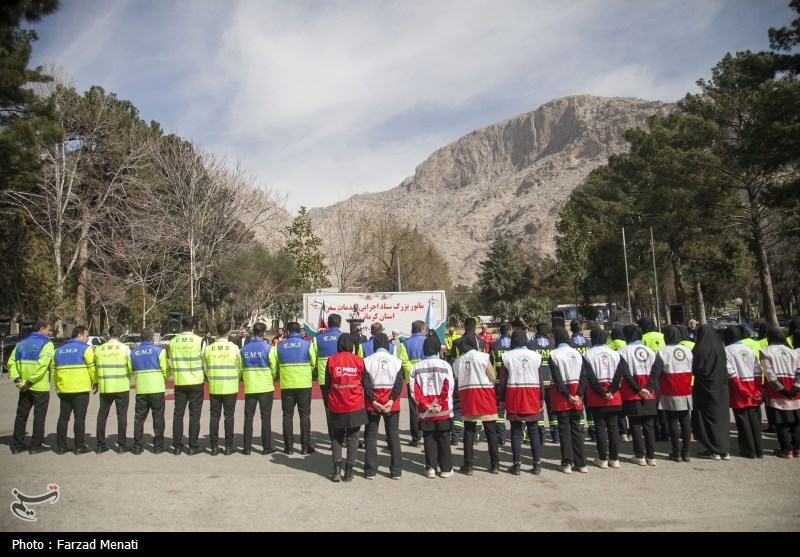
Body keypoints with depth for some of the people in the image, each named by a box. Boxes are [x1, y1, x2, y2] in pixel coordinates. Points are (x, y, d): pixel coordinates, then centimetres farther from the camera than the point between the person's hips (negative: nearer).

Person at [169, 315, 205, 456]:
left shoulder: (173, 341, 1)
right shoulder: (199, 341, -9)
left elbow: (171, 363, 6)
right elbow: (205, 362, -5)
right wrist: (208, 377, 9)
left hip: (179, 382, 3)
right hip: (196, 382, -2)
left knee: (178, 414, 11)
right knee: (194, 415, 4)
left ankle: (177, 446, 15)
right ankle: (193, 447, 7)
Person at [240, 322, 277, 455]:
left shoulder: (244, 349, 0)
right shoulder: (268, 347, -10)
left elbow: (240, 368, 0)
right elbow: (274, 368, -8)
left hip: (249, 388, 3)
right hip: (265, 387, -2)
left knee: (248, 417, 11)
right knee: (266, 417, 6)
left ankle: (247, 447, 13)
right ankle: (267, 447, 8)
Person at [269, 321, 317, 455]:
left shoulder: (279, 345, 0)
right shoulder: (307, 344, -5)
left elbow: (273, 364, -1)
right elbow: (313, 363, -2)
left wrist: (280, 374, 16)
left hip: (286, 384, 2)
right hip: (304, 384, -1)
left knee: (287, 415, 11)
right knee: (304, 415, 7)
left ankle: (288, 446, 13)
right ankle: (305, 446, 7)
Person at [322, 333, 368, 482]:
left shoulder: (331, 360, -5)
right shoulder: (359, 360, -6)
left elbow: (327, 384, 1)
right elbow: (364, 383, 2)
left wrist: (327, 398, 15)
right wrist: (363, 398, 16)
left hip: (336, 407, 1)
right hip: (355, 407, -1)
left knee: (336, 438, 15)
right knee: (352, 438, 10)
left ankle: (337, 470, 8)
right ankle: (348, 472, 9)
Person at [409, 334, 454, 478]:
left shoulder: (416, 367, 2)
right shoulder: (445, 365, -5)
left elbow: (414, 390, -3)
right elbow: (448, 389, -9)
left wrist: (425, 405, -4)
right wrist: (440, 405, -7)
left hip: (424, 411, 2)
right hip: (443, 410, -1)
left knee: (429, 439, 10)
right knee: (443, 439, 7)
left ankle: (430, 468, 11)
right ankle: (446, 468, 13)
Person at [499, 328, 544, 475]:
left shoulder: (506, 356, -2)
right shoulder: (536, 355, 2)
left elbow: (503, 380, -3)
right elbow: (540, 380, 2)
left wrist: (502, 399, 4)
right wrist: (541, 398, 11)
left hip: (514, 395, -1)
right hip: (532, 396, 1)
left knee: (516, 431, 5)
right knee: (533, 431, 10)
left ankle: (517, 465, 8)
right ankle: (537, 464, 14)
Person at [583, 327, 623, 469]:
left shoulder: (587, 355, -6)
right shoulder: (614, 353, 3)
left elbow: (590, 377, -13)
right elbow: (619, 375, -6)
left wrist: (602, 393, -9)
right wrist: (610, 391, -11)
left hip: (596, 398, -3)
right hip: (614, 397, 3)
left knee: (600, 427, 4)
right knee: (613, 427, 9)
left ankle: (603, 459, 8)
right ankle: (614, 458, 13)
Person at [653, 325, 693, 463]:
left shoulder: (663, 351, -11)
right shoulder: (687, 350, 3)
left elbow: (656, 372, -11)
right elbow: (693, 370, 8)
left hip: (670, 394, -4)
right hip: (685, 393, 4)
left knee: (673, 422, 3)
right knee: (685, 421, 10)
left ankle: (677, 452, 6)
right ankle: (686, 452, 15)